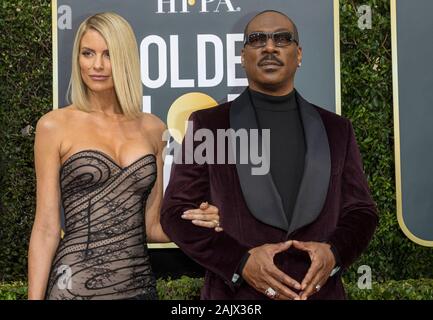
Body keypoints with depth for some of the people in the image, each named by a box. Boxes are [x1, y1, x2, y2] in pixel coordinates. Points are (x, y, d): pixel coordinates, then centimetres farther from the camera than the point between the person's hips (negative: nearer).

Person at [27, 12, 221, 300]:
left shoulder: (153, 128, 4)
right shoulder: (55, 126, -4)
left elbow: (152, 227, 8)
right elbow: (46, 228, -5)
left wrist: (194, 223, -10)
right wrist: (35, 296, -9)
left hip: (140, 284, 3)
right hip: (76, 285, -3)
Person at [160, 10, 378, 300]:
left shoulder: (336, 129, 5)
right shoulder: (207, 124, -2)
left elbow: (361, 211, 6)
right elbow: (177, 211, -5)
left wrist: (334, 253, -14)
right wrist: (241, 261, -18)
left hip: (320, 292, 2)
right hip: (236, 293, -2)